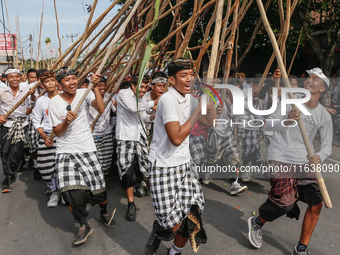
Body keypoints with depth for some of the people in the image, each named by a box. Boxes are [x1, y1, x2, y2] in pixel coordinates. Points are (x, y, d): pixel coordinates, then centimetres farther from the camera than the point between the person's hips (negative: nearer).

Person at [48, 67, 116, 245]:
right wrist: (66, 121, -19)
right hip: (66, 152, 0)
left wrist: (95, 87, -26)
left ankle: (104, 213, 33)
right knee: (71, 191, -11)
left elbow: (101, 109, -20)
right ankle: (84, 226, 12)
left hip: (87, 150, 0)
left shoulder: (84, 94, -2)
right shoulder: (54, 103, 0)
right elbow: (57, 132, 0)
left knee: (98, 188, 1)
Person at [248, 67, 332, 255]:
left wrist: (320, 157, -25)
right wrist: (285, 122, -32)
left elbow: (327, 145, -1)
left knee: (316, 203, -2)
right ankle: (257, 223, 18)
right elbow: (268, 124, -10)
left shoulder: (324, 116, 3)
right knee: (285, 202, -14)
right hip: (281, 158, -4)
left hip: (304, 162, 5)